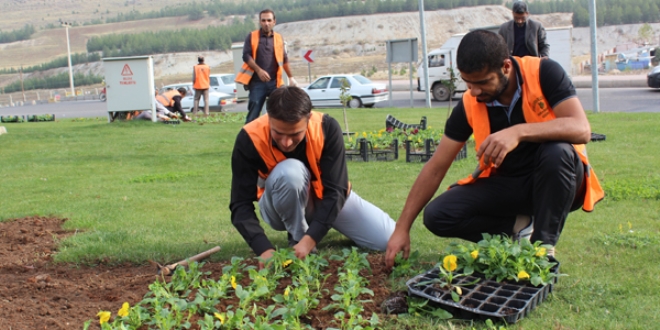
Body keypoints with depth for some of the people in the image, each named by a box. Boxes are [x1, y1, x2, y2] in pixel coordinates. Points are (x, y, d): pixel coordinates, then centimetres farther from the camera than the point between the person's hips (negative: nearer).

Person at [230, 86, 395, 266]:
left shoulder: (327, 128, -28)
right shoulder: (249, 139, -29)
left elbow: (335, 191, -29)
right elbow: (241, 205, -28)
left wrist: (310, 240, -41)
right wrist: (265, 249, -43)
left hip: (327, 198, 3)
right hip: (283, 208, -2)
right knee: (289, 172, -37)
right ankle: (297, 237, -12)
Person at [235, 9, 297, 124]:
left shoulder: (279, 38, 10)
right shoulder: (252, 36, 3)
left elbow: (284, 59, 18)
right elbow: (246, 56, -4)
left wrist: (291, 77, 18)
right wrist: (259, 70, -17)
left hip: (274, 82, 2)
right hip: (257, 82, -2)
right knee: (253, 114, -3)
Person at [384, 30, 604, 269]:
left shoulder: (544, 73, -18)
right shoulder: (469, 105, -11)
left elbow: (581, 129, -30)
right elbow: (435, 168, -8)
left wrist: (519, 132, -44)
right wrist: (402, 228, -11)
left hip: (555, 180, -2)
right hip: (507, 184, 3)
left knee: (556, 151, -36)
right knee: (437, 215, -16)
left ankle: (543, 248, -18)